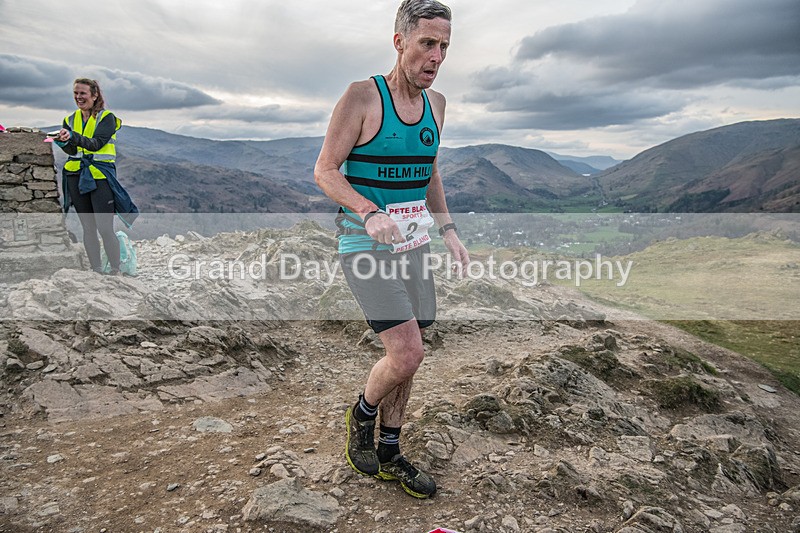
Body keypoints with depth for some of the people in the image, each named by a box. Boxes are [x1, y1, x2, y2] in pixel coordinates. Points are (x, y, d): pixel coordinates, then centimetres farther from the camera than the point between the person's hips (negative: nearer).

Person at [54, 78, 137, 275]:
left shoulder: (107, 118, -1)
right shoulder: (70, 120, 14)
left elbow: (96, 144, -16)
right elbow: (72, 150, 1)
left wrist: (73, 136, -32)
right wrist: (63, 142, -21)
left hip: (101, 176, -5)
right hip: (76, 177, 5)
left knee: (105, 229, -10)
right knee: (88, 228, 8)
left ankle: (115, 272, 0)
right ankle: (96, 271, 15)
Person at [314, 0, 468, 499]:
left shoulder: (435, 103, 9)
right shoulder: (363, 96, -12)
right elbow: (325, 171, -11)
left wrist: (448, 229, 10)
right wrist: (369, 212, -27)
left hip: (412, 244, 7)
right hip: (366, 245, -7)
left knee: (407, 355, 11)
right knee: (407, 354, -14)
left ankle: (389, 455, 30)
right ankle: (362, 414, 19)